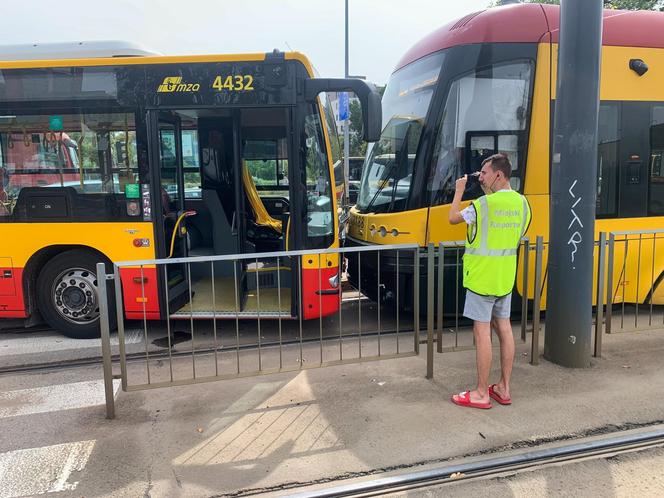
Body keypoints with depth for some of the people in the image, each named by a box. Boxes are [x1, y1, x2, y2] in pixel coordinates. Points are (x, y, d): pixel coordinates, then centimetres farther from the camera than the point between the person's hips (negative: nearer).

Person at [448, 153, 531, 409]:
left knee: (482, 331, -2)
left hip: (482, 276, -7)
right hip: (506, 277, 8)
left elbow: (453, 218, -5)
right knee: (504, 327, 13)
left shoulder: (483, 204, -17)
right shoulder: (521, 202, 5)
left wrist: (459, 190, 10)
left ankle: (481, 394, 6)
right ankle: (504, 388, 23)